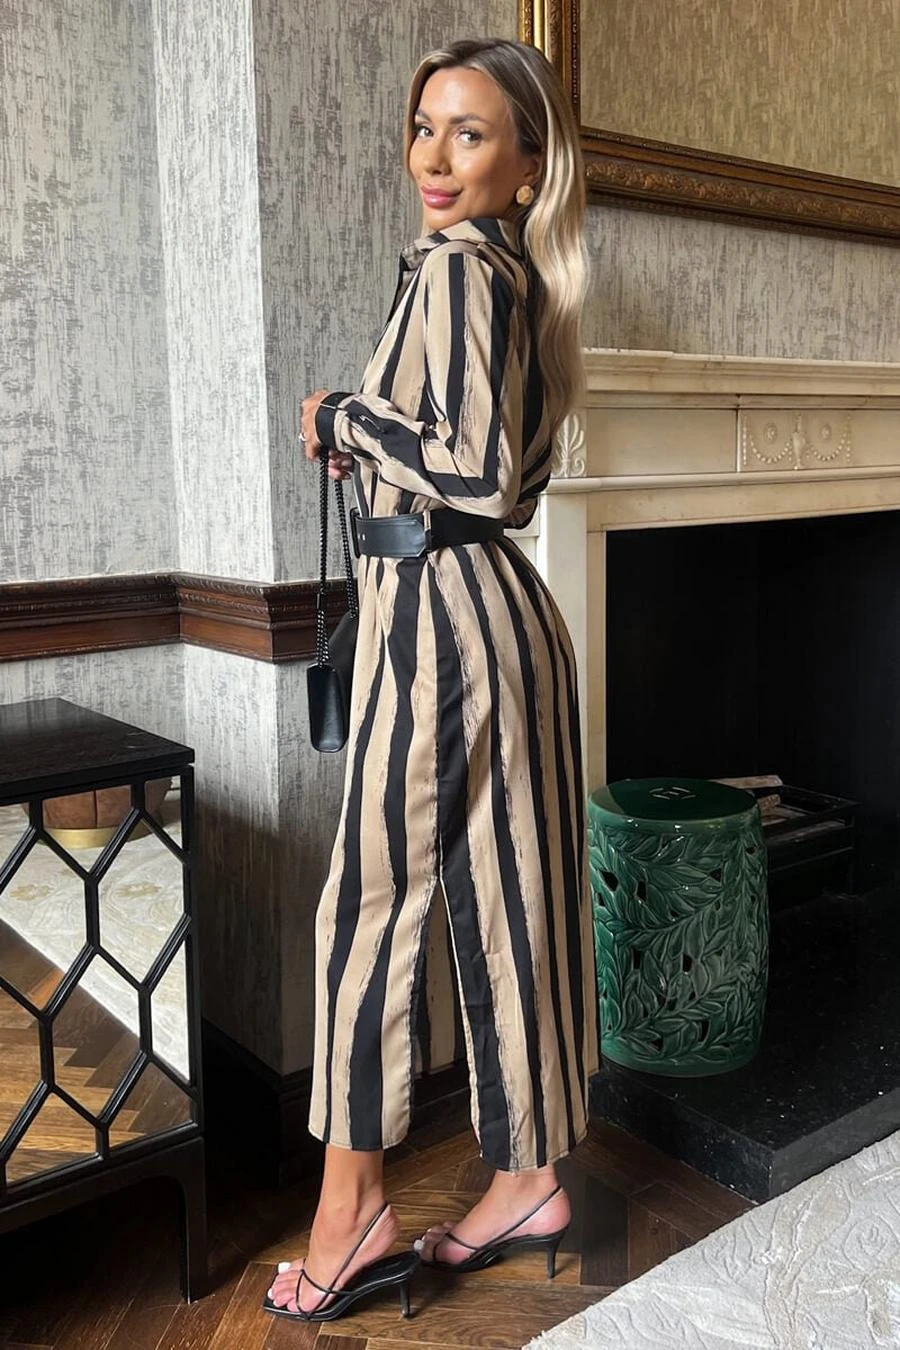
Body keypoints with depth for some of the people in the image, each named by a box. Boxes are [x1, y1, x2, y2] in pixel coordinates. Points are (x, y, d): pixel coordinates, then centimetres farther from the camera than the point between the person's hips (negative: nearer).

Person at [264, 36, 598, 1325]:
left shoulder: (454, 269, -10)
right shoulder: (518, 276, 17)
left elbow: (478, 472, -21)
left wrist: (342, 416, -9)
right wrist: (371, 441, 16)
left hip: (439, 606, -9)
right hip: (503, 603, 10)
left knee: (372, 900, 0)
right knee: (509, 897, 13)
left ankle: (353, 1209, 14)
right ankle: (530, 1179, 27)